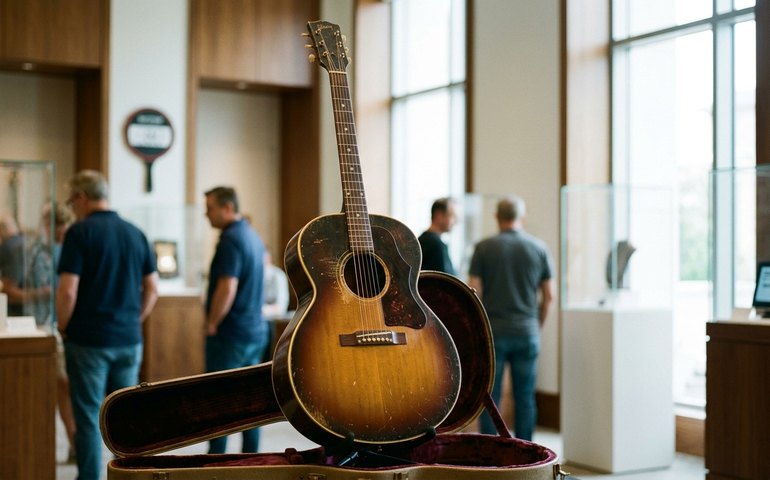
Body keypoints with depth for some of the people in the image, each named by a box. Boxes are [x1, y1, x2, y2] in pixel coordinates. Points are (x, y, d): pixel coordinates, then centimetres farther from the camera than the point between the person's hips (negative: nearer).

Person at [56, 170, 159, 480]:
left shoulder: (80, 232, -10)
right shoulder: (135, 233, 7)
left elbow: (68, 291, -16)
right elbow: (152, 289, 9)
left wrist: (63, 328, -1)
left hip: (89, 339, -5)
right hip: (129, 339, 5)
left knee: (89, 417, 2)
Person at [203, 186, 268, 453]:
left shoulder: (230, 240, -17)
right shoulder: (252, 236, 13)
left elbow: (227, 289, -25)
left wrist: (211, 324, -13)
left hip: (230, 335, -9)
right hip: (255, 330, 9)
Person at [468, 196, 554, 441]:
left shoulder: (484, 247, -2)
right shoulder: (539, 247, 3)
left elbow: (474, 293, -6)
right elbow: (549, 295, 4)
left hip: (492, 331, -1)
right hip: (527, 332, 2)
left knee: (490, 397, 4)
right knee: (525, 398, 7)